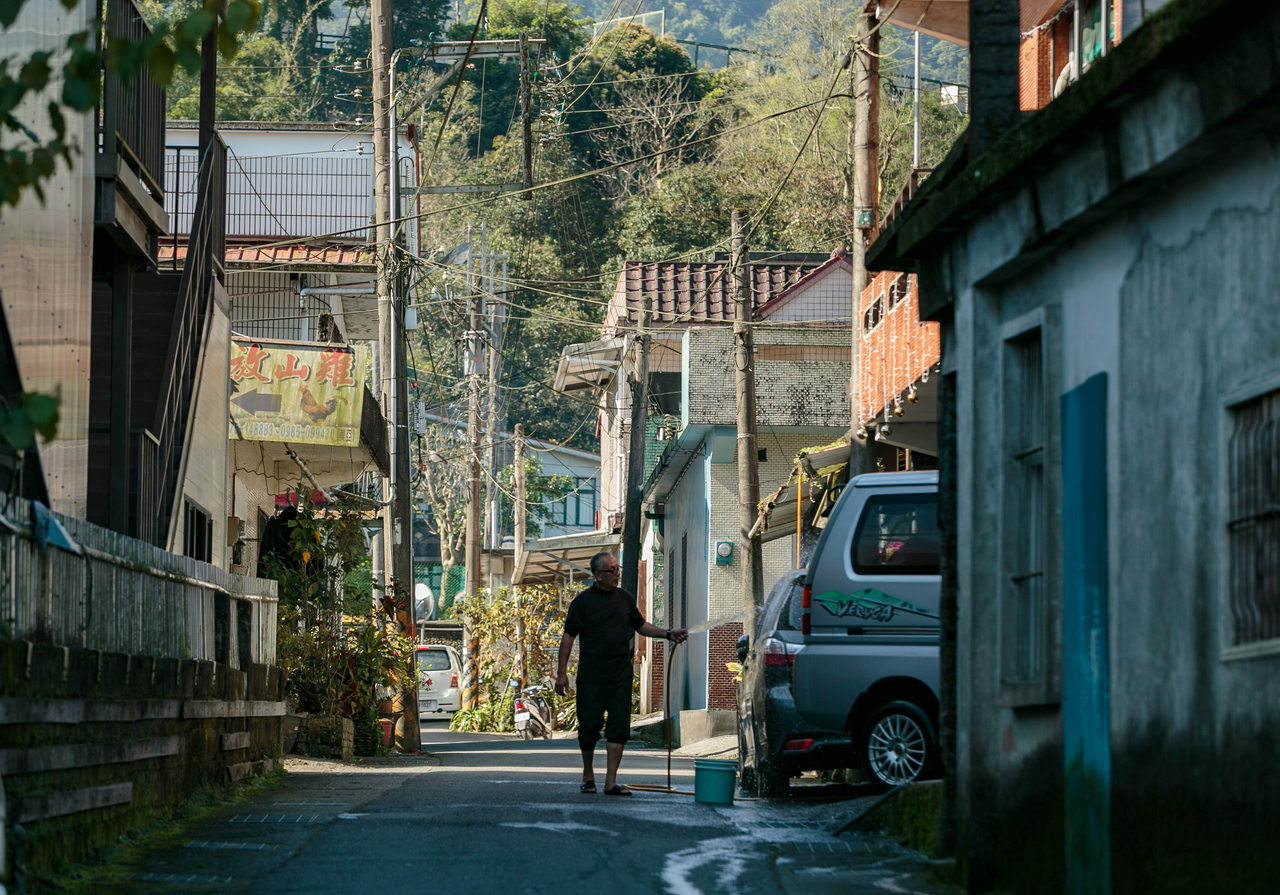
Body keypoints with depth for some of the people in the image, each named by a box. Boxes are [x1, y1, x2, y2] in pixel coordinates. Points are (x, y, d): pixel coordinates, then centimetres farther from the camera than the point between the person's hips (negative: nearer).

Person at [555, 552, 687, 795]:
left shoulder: (625, 599, 12)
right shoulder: (583, 601, -3)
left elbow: (641, 626, 23)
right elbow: (568, 636, -3)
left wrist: (668, 634, 8)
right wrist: (561, 672, -8)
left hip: (620, 676, 4)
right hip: (591, 677, -4)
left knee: (619, 727, -4)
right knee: (590, 725, 1)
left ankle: (611, 782, -3)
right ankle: (588, 774, 22)